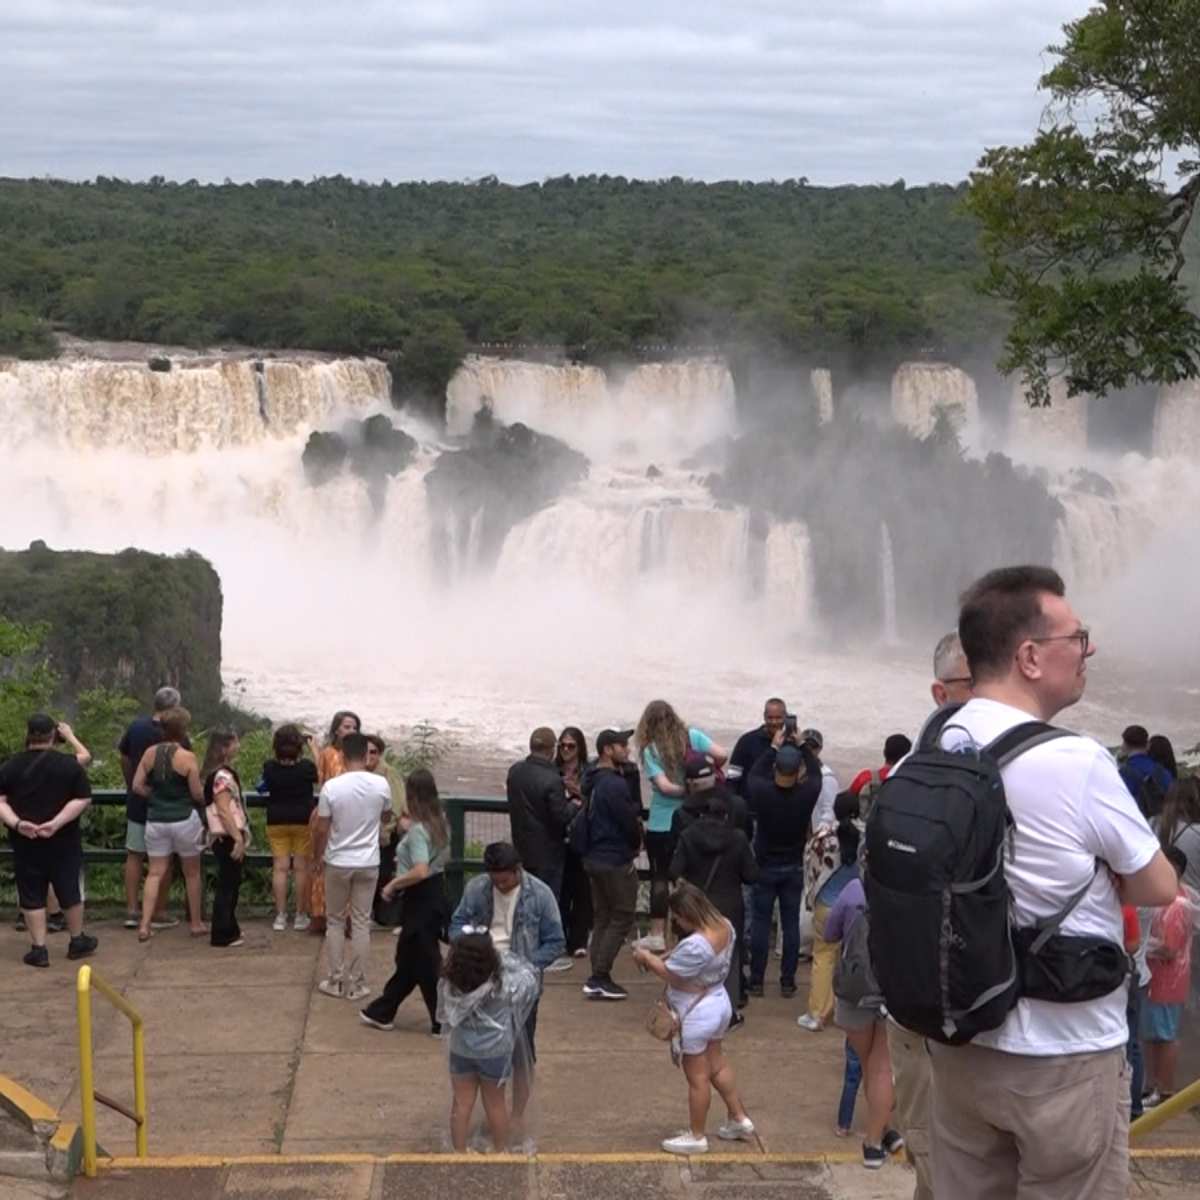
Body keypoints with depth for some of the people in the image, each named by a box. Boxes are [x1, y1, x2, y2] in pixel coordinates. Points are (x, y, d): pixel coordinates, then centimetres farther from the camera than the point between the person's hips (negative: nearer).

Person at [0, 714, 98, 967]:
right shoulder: (69, 764, -6)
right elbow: (83, 799, -11)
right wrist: (56, 823, -15)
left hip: (26, 843, 0)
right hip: (64, 842, 0)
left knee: (31, 896, 7)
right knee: (70, 890, 13)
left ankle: (38, 949, 6)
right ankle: (78, 941, 26)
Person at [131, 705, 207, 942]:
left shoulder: (150, 753, -1)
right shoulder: (187, 758, -13)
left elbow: (137, 786, 1)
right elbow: (198, 794, -9)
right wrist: (205, 791, 13)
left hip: (156, 820, 3)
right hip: (184, 819, -3)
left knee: (155, 873, 7)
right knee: (192, 873, 12)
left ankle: (144, 925, -3)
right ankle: (196, 923, 22)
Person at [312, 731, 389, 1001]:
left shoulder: (331, 786, -15)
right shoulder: (381, 785, -8)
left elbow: (322, 830, -8)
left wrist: (318, 858, 7)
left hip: (338, 862, -1)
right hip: (368, 863, 1)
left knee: (335, 922, 12)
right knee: (361, 923, 8)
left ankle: (336, 981, 15)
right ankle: (356, 983, 10)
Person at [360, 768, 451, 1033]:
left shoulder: (418, 830, -23)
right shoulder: (439, 823, 4)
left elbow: (420, 871, -32)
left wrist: (393, 884, -17)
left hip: (421, 898, -10)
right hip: (436, 891, 10)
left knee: (425, 962, 1)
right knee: (407, 958, 18)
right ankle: (382, 1012, 29)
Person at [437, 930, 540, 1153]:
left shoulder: (449, 984, -21)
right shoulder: (503, 985, -27)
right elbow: (530, 977, -9)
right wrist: (507, 956, 1)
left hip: (461, 1051, 1)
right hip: (495, 1052, -1)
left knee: (461, 1104, 17)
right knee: (495, 1104, 18)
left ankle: (459, 1153, 28)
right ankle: (501, 1152, 35)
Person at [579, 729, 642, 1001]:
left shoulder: (594, 780, 11)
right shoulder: (614, 784, -19)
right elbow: (629, 821, -17)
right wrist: (637, 842, 4)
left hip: (594, 857, 9)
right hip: (616, 860, -9)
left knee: (602, 918, 13)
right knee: (622, 918, -2)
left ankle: (598, 978, 14)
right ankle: (599, 977, -6)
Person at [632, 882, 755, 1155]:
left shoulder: (695, 945, -34)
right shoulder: (724, 927, -6)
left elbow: (671, 975, -21)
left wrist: (648, 958, -5)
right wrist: (664, 957, 3)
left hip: (697, 1015, -9)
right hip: (719, 1004, 9)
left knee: (697, 1076, 8)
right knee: (717, 1064, 26)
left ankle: (697, 1136, 22)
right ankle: (739, 1120, 36)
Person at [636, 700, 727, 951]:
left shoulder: (650, 750, -9)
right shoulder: (693, 737, -4)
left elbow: (664, 786, -18)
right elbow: (722, 755, -11)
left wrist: (686, 789, -6)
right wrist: (711, 769, 8)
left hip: (661, 825, -3)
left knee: (660, 877, 7)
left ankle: (657, 935, 8)